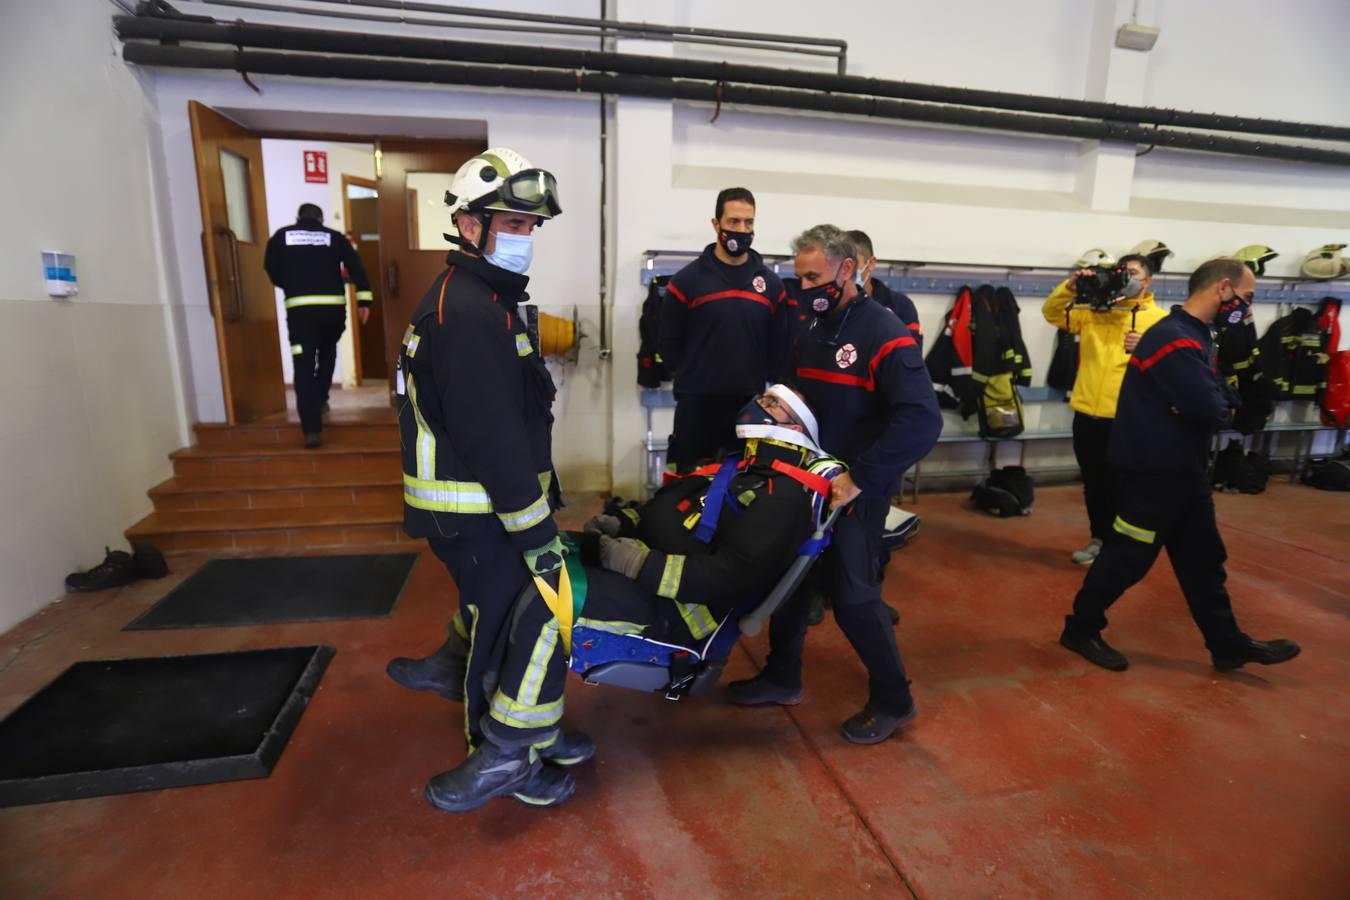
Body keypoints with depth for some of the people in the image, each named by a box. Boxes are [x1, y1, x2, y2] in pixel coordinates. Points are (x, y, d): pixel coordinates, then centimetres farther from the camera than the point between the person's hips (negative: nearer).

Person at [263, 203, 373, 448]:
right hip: (333, 306, 1)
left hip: (299, 308, -1)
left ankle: (312, 428, -13)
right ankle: (320, 400, 31)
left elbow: (271, 270, 12)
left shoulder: (282, 236, 13)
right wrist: (364, 300, 0)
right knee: (327, 354, 28)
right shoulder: (334, 236, 12)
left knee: (304, 366, -4)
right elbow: (356, 267, 1)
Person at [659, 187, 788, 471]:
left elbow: (780, 344, 11)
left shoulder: (771, 283, 8)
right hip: (698, 405, -3)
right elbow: (669, 344, 1)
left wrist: (760, 379, 1)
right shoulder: (687, 279, -1)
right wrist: (695, 377, 0)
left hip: (752, 404, 3)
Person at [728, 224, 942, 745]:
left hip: (855, 489, -7)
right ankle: (782, 677, 33)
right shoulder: (808, 328, 10)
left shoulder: (884, 333, -15)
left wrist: (860, 478, -27)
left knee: (853, 596, -2)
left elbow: (922, 420, -25)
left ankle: (893, 699, 21)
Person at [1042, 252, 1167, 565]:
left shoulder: (1158, 318, 3)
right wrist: (1070, 287, -12)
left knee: (1119, 485, 4)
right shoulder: (1093, 311, 10)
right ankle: (1099, 538, 30)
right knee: (1093, 482, 14)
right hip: (1086, 412, 3)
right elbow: (1052, 313, 4)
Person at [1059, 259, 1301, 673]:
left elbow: (1217, 401, 11)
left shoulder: (1191, 336, 13)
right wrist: (1221, 403, -5)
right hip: (1154, 472, -10)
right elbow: (1209, 410, -26)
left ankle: (1229, 645, 29)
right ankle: (1080, 630, 16)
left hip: (1184, 469, 10)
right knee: (1127, 558, 1)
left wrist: (1216, 401, -11)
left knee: (1203, 559, 17)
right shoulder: (1174, 339, -21)